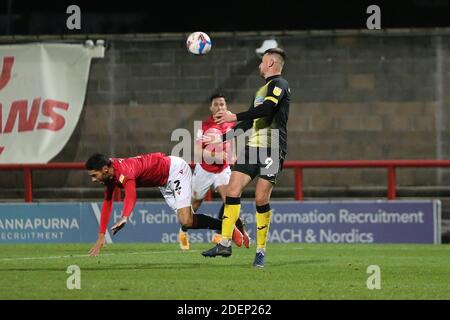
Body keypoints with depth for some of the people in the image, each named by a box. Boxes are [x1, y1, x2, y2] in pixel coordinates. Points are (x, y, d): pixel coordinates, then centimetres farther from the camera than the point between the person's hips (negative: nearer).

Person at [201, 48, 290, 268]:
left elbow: (267, 109, -23)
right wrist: (221, 138, 29)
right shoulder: (262, 90, 24)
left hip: (271, 150, -8)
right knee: (233, 190, -3)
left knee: (261, 199, -10)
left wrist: (235, 117, -21)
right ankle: (225, 244, -1)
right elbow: (249, 122, 30)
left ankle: (261, 251, 0)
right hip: (252, 147, 8)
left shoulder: (278, 85, -5)